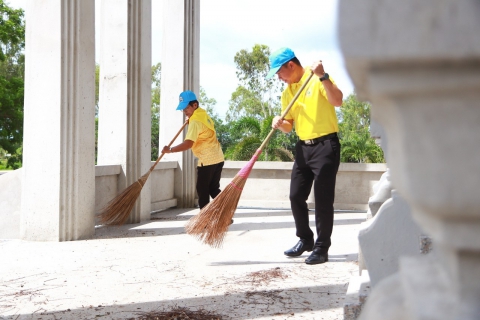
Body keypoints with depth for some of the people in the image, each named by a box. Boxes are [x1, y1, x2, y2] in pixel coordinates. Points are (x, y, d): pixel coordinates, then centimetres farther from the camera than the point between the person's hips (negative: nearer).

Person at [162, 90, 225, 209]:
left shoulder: (195, 121, -16)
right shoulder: (203, 114, 11)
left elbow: (188, 144, -27)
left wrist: (170, 150, -23)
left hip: (207, 160, -9)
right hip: (218, 158, 9)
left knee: (202, 190, 1)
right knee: (214, 189, 15)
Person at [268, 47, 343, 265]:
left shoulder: (317, 79, -8)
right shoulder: (287, 93, 12)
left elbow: (337, 101, -23)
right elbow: (289, 126, 14)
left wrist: (322, 77, -29)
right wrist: (280, 123, -7)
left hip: (325, 145, -7)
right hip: (303, 147, 8)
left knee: (323, 199, -4)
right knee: (296, 196, 9)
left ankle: (322, 248, 5)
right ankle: (305, 240, 26)